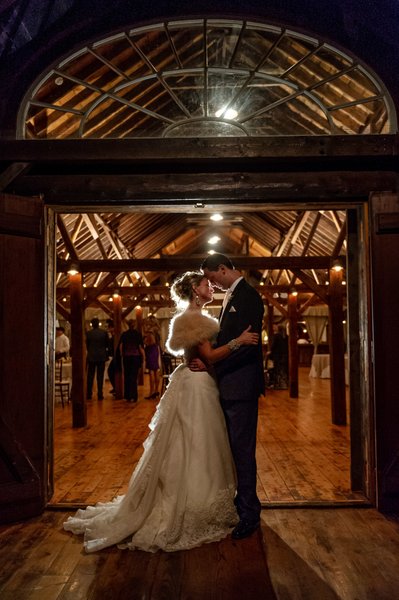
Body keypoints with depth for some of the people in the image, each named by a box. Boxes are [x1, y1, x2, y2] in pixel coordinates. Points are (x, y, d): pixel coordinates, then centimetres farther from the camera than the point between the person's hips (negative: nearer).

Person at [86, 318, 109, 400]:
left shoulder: (88, 333, -6)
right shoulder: (104, 332, -6)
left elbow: (86, 345, 3)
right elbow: (107, 344, 3)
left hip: (91, 357, 0)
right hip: (101, 356, 0)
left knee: (90, 376, 10)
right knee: (100, 376, 4)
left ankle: (89, 394, 14)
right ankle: (100, 394, 3)